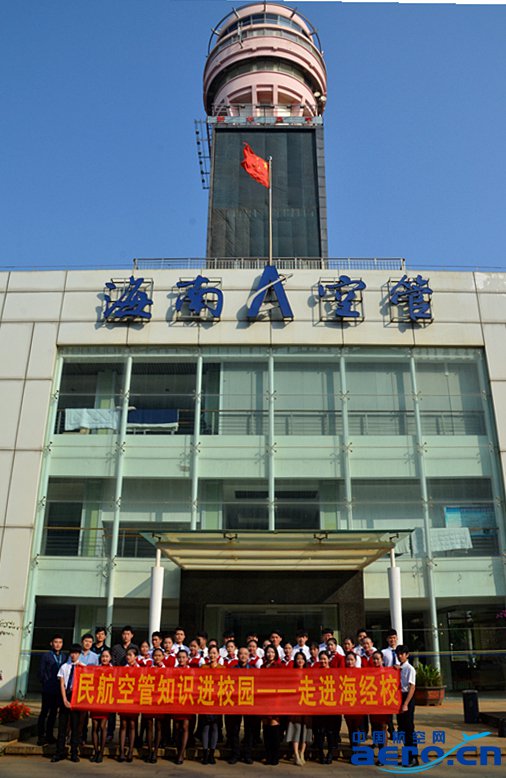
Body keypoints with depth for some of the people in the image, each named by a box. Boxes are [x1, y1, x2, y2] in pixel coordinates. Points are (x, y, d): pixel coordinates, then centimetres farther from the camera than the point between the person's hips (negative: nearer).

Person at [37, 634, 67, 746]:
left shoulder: (64, 657, 8)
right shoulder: (46, 656, -3)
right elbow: (41, 672, -4)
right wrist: (46, 683, -8)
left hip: (59, 690, 4)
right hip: (48, 690, -4)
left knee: (53, 712, 10)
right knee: (44, 712, 1)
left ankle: (49, 735, 19)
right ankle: (40, 736, 8)